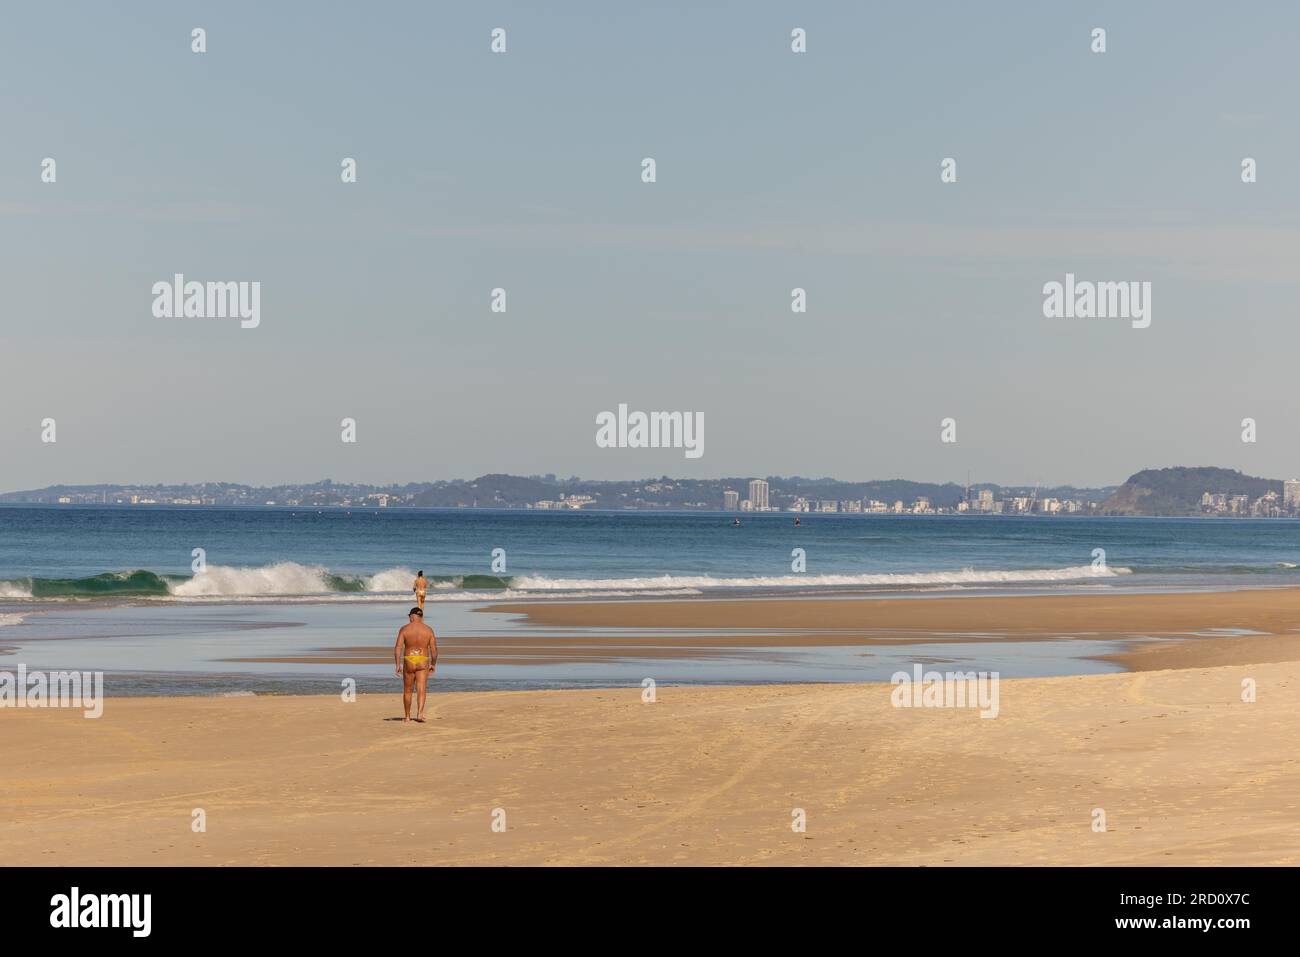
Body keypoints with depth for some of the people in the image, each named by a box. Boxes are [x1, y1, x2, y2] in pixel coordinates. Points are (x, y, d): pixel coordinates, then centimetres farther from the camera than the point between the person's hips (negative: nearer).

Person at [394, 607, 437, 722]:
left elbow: (398, 647, -9)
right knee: (421, 690, -5)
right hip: (423, 662, 0)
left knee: (407, 691, 15)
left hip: (408, 662, 0)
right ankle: (420, 713, -26)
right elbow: (434, 650, 0)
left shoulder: (405, 629, -2)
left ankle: (407, 716, 24)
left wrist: (397, 665, -7)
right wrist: (433, 664, 14)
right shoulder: (428, 630, 1)